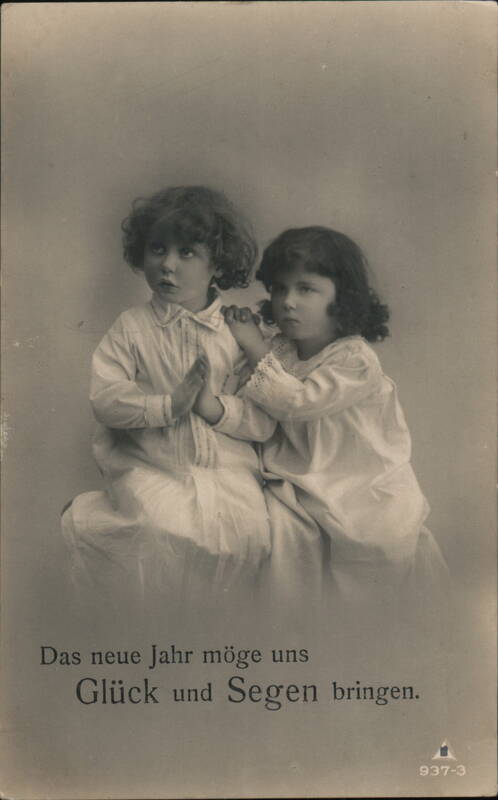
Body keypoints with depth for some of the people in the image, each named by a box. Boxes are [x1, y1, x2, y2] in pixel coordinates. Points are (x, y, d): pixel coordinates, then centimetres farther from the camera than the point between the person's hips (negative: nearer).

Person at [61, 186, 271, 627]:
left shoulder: (237, 329, 5)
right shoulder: (132, 327, 1)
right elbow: (104, 396, -9)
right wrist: (167, 405, -22)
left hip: (224, 462, 2)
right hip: (150, 465, -2)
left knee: (247, 530, -21)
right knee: (164, 528, -30)